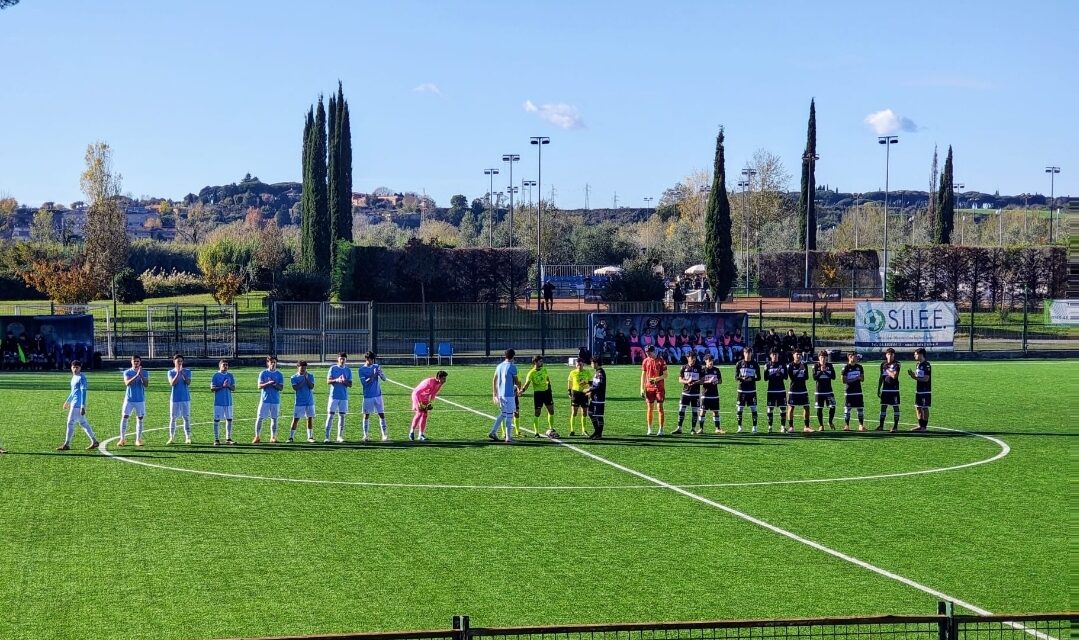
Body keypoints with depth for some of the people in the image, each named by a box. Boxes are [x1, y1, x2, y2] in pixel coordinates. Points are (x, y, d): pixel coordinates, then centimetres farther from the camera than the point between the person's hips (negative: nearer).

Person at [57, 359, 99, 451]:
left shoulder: (81, 378, -14)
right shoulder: (74, 377, 14)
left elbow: (83, 392, -18)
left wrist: (83, 407, -23)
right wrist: (67, 401, 32)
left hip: (78, 404, -9)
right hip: (74, 404, 9)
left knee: (70, 423, -6)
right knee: (83, 423, 12)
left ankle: (66, 444, -1)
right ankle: (94, 441, 16)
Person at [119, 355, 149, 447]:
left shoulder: (144, 373, 4)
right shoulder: (127, 372, 2)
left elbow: (146, 384, -10)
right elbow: (127, 383, -16)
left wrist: (141, 375, -24)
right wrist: (136, 375, -26)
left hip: (140, 400, 1)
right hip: (129, 399, -1)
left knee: (140, 419, 2)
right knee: (124, 418, -6)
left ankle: (138, 440, 9)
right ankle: (122, 439, 0)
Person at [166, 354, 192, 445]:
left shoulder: (187, 371, 4)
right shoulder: (171, 372, 3)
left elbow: (188, 382, -10)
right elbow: (172, 383, -11)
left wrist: (182, 373, -18)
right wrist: (178, 373, -19)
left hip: (185, 398, 0)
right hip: (174, 399, 0)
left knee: (186, 418, 0)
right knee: (172, 418, 2)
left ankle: (188, 437, 4)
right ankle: (171, 438, 9)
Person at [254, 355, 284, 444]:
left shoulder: (279, 375, 6)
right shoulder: (263, 373, 3)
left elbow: (281, 387, 0)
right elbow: (259, 386, -4)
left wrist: (275, 385, -19)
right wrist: (268, 383, -21)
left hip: (275, 400, 1)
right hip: (265, 399, -1)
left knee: (274, 419, 4)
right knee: (259, 418, -4)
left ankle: (273, 437, 13)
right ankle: (257, 437, 4)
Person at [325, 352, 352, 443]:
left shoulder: (348, 370, 8)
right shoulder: (333, 368, 2)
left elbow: (350, 385, 5)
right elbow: (328, 381, -4)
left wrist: (344, 382, -16)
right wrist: (336, 380, -22)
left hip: (344, 397, 3)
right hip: (334, 396, -3)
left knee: (342, 416, 4)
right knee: (330, 415, -6)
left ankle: (340, 436, 11)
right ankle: (327, 436, -6)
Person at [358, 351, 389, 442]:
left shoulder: (376, 366, 7)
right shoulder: (361, 370, -3)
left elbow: (384, 378, 2)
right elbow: (364, 382, -12)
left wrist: (380, 373, -19)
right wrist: (372, 376, -25)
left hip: (378, 395, 3)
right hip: (368, 396, -2)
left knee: (382, 415, -1)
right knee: (366, 415, 2)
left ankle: (384, 435, -1)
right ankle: (366, 435, 9)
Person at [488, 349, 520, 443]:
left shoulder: (499, 366, 10)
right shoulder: (512, 367, -10)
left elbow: (494, 380, 14)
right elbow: (516, 382, -5)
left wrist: (494, 394, 20)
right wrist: (519, 389, 16)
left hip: (500, 394, 7)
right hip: (509, 394, -7)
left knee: (503, 414, 18)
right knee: (509, 415, -1)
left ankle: (493, 432, 10)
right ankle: (508, 437, 1)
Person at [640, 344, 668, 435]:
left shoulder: (661, 361, -5)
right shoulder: (646, 361, 6)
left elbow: (665, 375, -4)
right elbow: (643, 375, 10)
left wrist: (657, 378, -21)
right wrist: (642, 388, 5)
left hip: (659, 387, -3)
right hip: (649, 387, 3)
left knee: (660, 408, -5)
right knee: (649, 408, 6)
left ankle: (661, 430, -2)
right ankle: (649, 430, 12)